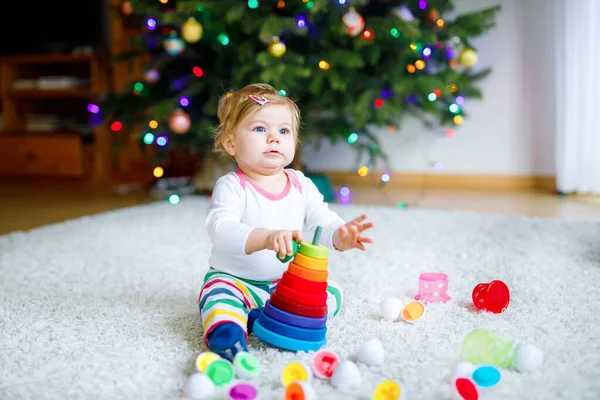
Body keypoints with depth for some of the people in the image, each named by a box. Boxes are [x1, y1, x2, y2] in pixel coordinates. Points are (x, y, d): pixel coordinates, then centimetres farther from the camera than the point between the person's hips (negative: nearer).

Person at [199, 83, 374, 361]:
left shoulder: (301, 185, 1)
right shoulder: (231, 187, -14)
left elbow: (322, 221, -4)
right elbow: (221, 229, -31)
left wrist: (340, 236, -31)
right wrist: (266, 238, -49)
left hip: (288, 280, 5)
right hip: (234, 278, -5)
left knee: (332, 293, -12)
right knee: (219, 295, -33)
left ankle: (256, 318, -22)